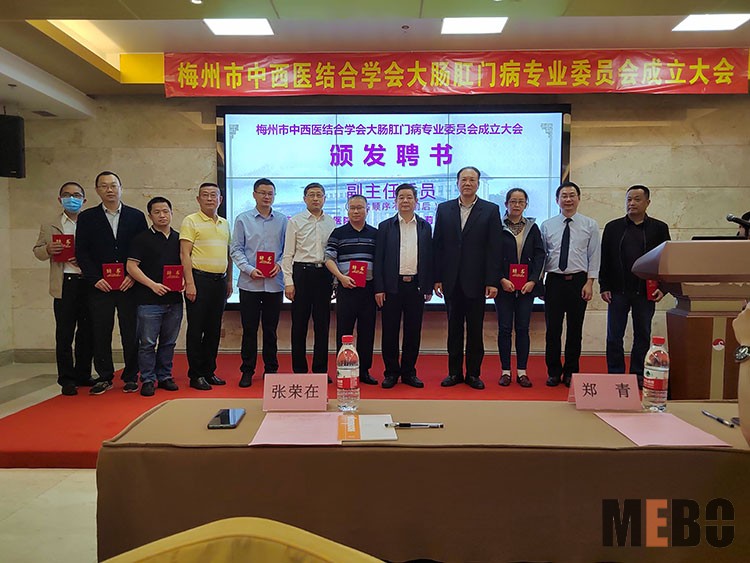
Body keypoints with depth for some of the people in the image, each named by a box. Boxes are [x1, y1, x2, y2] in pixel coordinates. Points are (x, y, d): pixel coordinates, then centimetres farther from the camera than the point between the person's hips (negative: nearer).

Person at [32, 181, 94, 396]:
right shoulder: (49, 226, 12)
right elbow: (38, 251, 10)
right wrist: (48, 249, -12)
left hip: (88, 283, 1)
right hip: (65, 284, -1)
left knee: (87, 332, 7)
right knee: (64, 334, 0)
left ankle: (83, 375, 19)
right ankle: (66, 380, 6)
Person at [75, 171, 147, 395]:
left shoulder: (136, 216, 8)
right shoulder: (87, 217, 8)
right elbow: (81, 252, 3)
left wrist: (133, 276, -7)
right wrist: (95, 279, -7)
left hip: (129, 285, 0)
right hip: (100, 286, 1)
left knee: (131, 333, 2)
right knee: (101, 334, 4)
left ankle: (131, 377, 14)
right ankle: (104, 377, 17)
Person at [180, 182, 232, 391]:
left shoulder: (224, 223, 16)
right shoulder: (191, 221, -2)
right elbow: (184, 254, -8)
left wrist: (229, 281, 15)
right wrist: (189, 283, -16)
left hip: (220, 281, 6)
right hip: (199, 279, -6)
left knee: (214, 330, 11)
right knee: (196, 330, 0)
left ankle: (209, 371, 21)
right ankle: (196, 375, 8)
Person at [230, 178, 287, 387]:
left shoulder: (283, 220, 8)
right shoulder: (243, 219, 6)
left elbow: (287, 248, 9)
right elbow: (236, 249, 3)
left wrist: (279, 264, -9)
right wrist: (249, 269, -11)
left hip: (275, 282, 1)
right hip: (249, 283, -1)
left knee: (270, 329, 9)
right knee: (249, 329, 3)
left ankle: (271, 369, 20)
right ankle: (247, 370, 14)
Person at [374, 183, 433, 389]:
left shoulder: (425, 227, 9)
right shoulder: (385, 226, 5)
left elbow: (429, 258, 8)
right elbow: (379, 260, 2)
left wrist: (428, 287, 3)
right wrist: (379, 288, -5)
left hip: (416, 286, 1)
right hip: (392, 286, -1)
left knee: (413, 332, 7)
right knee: (390, 332, 3)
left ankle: (409, 372, 19)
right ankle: (391, 373, 16)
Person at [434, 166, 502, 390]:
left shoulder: (491, 210, 1)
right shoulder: (444, 209, 8)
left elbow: (494, 249, -3)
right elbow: (437, 245, 6)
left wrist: (492, 281, -9)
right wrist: (437, 278, 0)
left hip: (476, 280, -2)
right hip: (451, 281, 2)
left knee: (475, 329, 5)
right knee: (454, 328, 9)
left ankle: (473, 373, 16)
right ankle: (454, 372, 19)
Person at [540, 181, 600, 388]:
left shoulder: (590, 225, 4)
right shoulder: (547, 225, 6)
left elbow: (594, 256, 2)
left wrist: (589, 283, -6)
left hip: (579, 281, 0)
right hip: (554, 281, 0)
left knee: (575, 329, 6)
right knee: (553, 329, 3)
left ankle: (571, 372, 18)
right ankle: (553, 372, 15)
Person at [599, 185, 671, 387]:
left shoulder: (659, 228, 5)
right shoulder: (613, 227, 5)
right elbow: (604, 259, 4)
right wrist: (604, 287, -3)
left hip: (646, 292, 0)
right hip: (618, 291, 0)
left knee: (642, 335, 9)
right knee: (614, 336, 3)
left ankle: (638, 375, 19)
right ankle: (615, 375, 13)